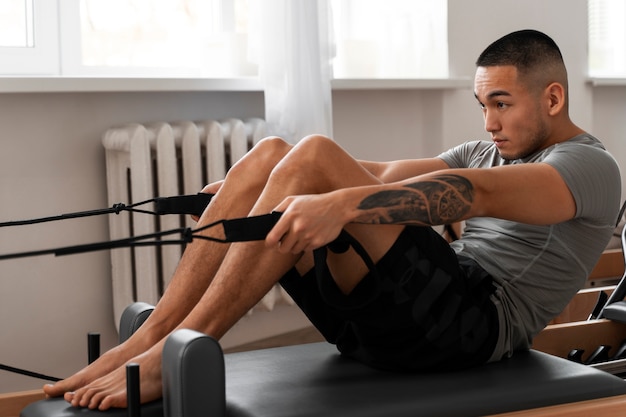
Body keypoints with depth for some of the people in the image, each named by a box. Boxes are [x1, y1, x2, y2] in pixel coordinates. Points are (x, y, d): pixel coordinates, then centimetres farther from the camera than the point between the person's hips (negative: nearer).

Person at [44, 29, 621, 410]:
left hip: (475, 324, -8)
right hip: (386, 327, 8)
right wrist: (248, 189, 12)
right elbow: (389, 176, 20)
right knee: (269, 155, -8)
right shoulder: (490, 152, 28)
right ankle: (145, 340, -15)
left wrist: (341, 203, -37)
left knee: (314, 160, -25)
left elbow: (473, 194, -21)